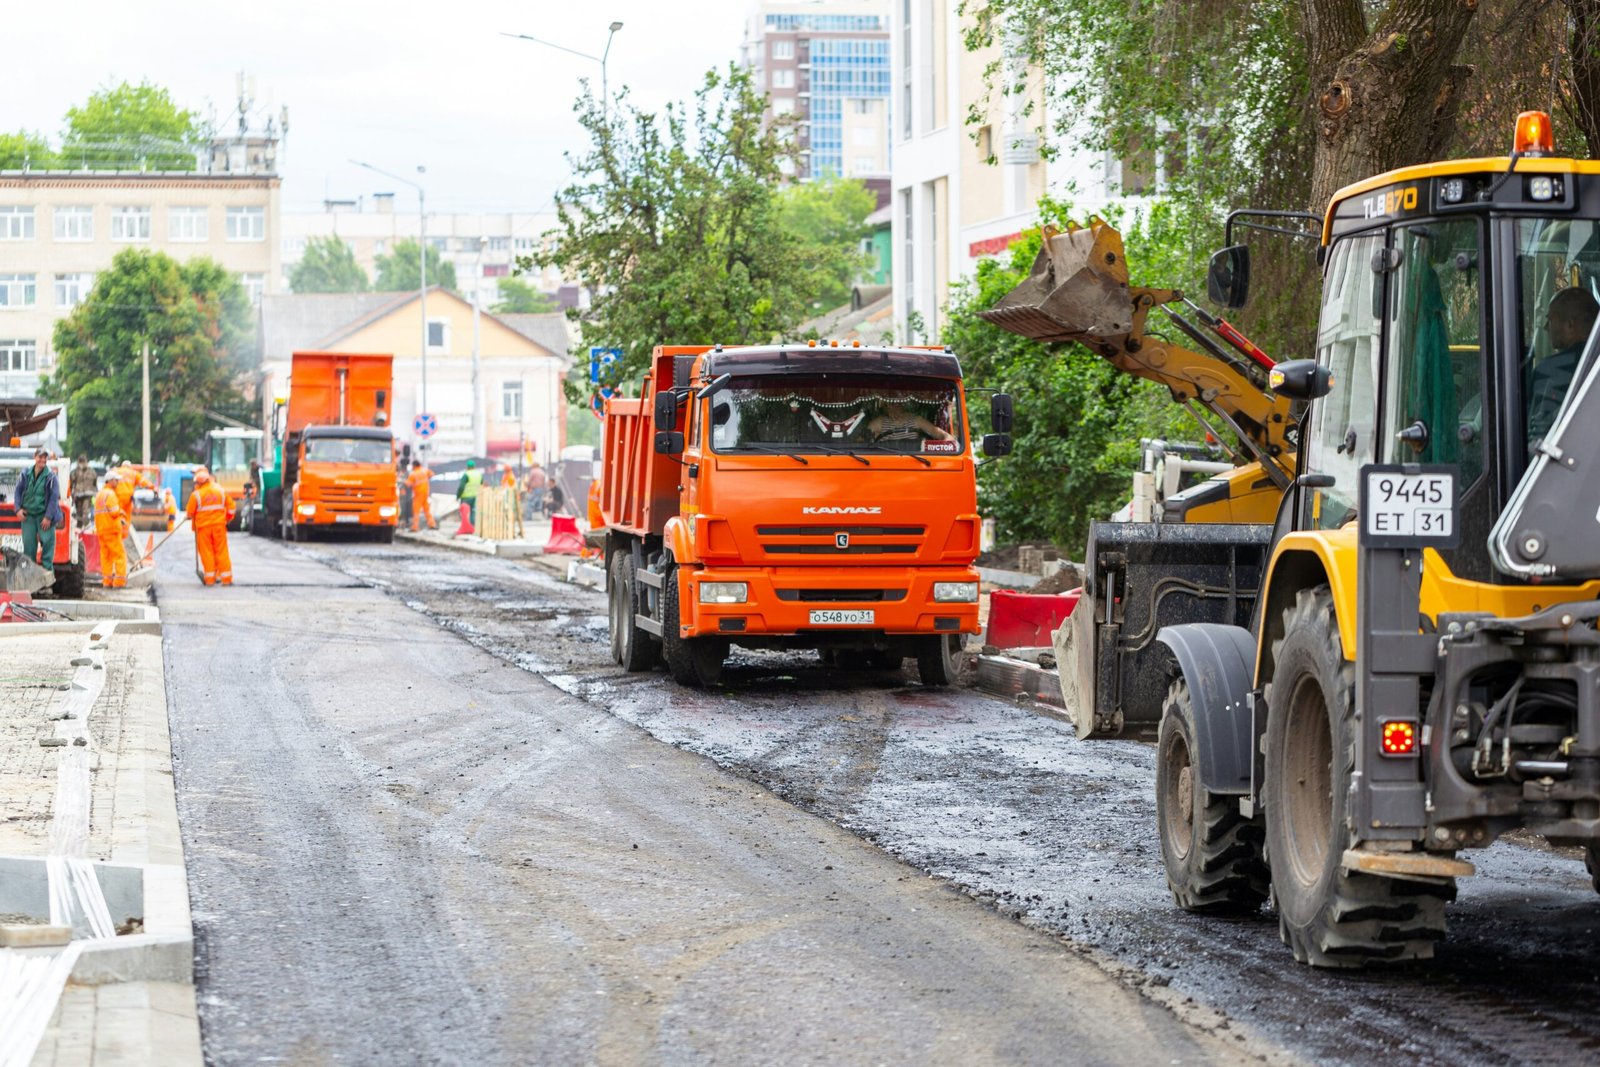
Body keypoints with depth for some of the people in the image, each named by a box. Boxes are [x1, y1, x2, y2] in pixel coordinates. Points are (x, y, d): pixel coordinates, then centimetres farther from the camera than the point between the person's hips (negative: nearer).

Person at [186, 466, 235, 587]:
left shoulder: (196, 494, -11)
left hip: (203, 527, -2)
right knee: (221, 551, 6)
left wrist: (191, 518, 19)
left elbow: (190, 512, -4)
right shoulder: (220, 491, 0)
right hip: (219, 525, 2)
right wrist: (228, 518, 22)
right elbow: (230, 506, 7)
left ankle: (210, 578, 4)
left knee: (206, 552, 5)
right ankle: (226, 578, 6)